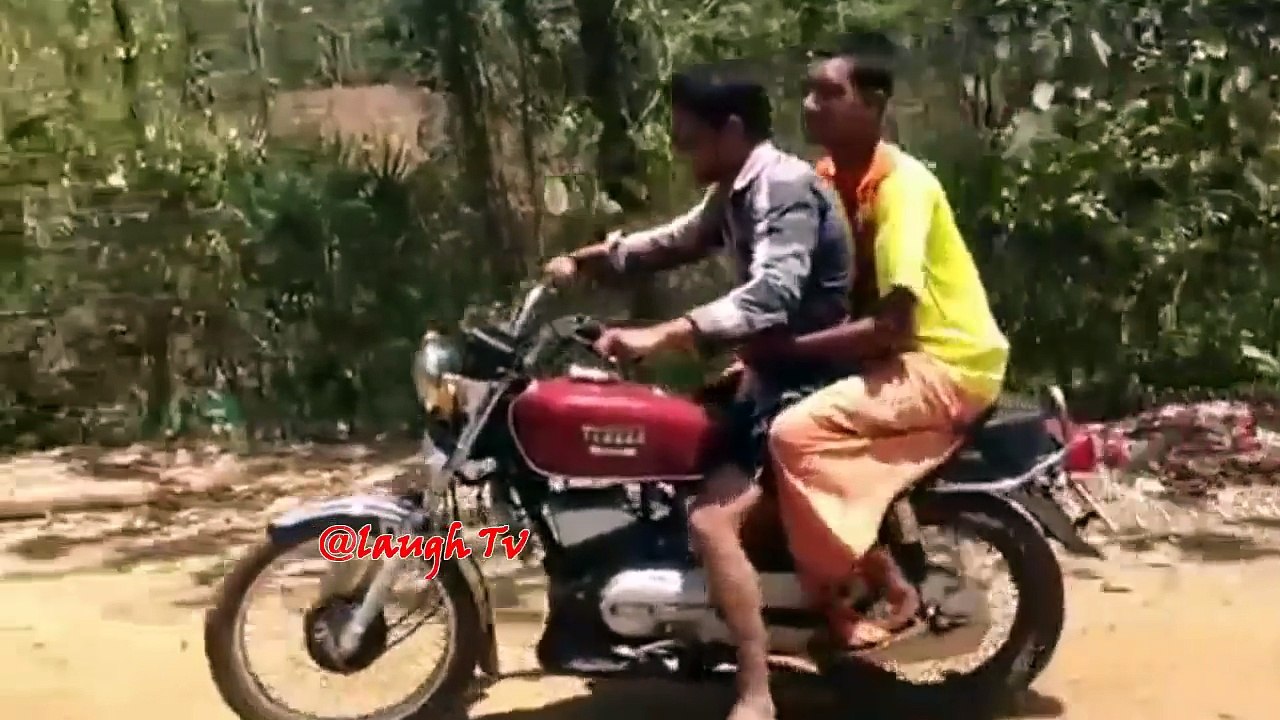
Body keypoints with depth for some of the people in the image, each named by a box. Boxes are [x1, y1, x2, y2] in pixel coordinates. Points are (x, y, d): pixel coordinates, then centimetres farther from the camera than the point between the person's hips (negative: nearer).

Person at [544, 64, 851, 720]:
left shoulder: (785, 186, -20)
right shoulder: (735, 192, 11)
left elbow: (771, 296, -35)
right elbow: (678, 241, 26)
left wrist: (661, 335, -43)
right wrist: (588, 259, 15)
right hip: (775, 373, 11)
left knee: (711, 520, -24)